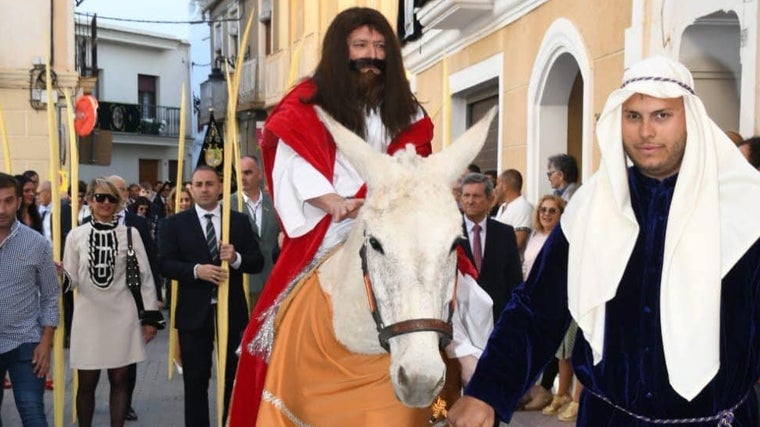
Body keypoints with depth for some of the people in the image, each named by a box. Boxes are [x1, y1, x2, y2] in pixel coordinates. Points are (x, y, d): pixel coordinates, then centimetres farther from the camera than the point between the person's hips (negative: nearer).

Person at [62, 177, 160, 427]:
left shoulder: (130, 234, 1)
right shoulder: (76, 235, 2)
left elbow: (145, 276, 3)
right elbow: (71, 279, 4)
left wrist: (150, 316, 1)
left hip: (121, 315, 0)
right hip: (88, 316, 0)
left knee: (120, 380, 7)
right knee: (86, 383, 6)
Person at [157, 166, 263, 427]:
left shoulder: (240, 221, 5)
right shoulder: (175, 223, 2)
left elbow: (257, 262, 1)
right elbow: (165, 264, -6)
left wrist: (236, 258, -19)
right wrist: (196, 270, -21)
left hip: (232, 311, 1)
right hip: (194, 313, -1)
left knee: (234, 377, 12)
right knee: (195, 380, 8)